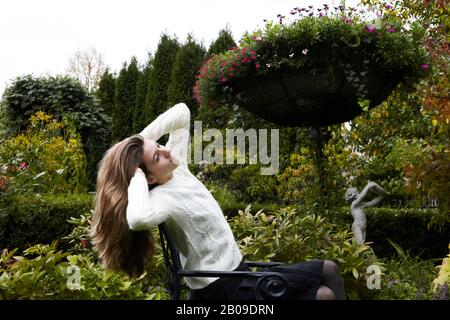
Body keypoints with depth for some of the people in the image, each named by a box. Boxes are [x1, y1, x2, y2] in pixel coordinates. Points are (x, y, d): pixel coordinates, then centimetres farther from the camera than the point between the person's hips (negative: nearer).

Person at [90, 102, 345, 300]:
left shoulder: (177, 169, -1)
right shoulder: (161, 197, -24)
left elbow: (182, 112, 6)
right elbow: (138, 218, -50)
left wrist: (142, 140, -6)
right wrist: (136, 176, -31)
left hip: (235, 270, 9)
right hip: (224, 289, -9)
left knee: (329, 270, 10)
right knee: (325, 294, -11)